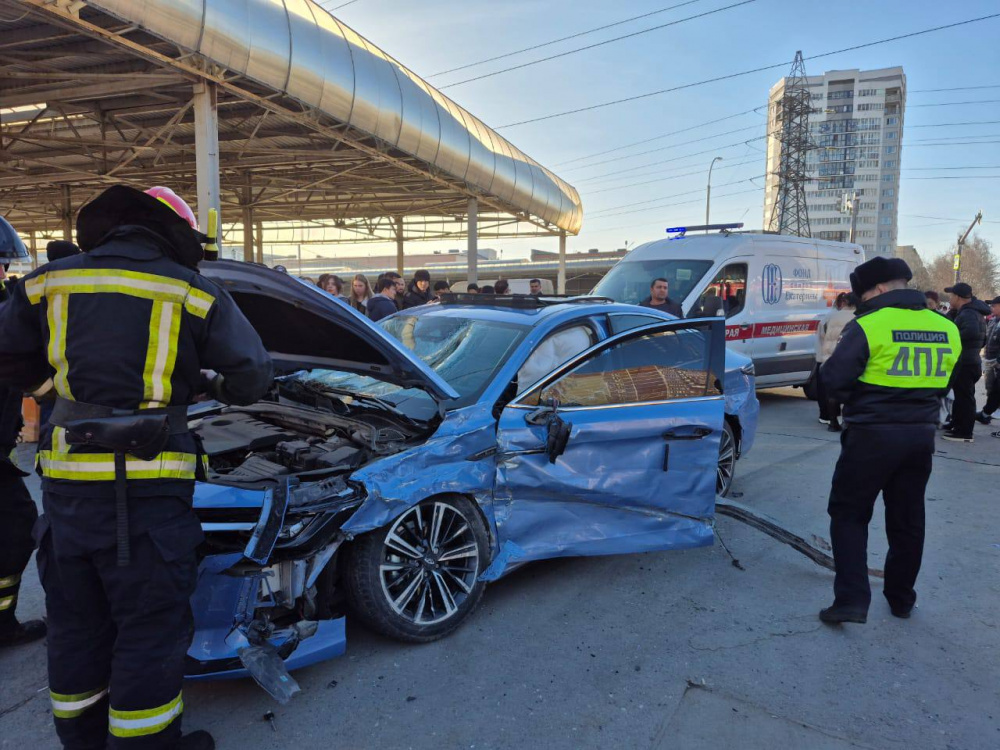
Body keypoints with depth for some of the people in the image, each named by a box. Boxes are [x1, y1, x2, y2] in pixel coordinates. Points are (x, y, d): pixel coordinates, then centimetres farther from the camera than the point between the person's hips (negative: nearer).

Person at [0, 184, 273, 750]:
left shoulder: (47, 283, 8)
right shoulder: (195, 293, -1)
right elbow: (252, 376, 0)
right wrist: (209, 382, 20)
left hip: (67, 484, 5)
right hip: (148, 487, -4)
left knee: (77, 622, 20)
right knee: (151, 626, 9)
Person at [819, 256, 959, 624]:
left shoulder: (868, 326, -16)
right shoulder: (946, 328, 4)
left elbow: (833, 379, -15)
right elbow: (942, 382, 15)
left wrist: (858, 398, 5)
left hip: (872, 435, -6)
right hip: (921, 435, 6)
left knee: (849, 515, 6)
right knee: (907, 519, 18)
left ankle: (852, 599, -1)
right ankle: (901, 598, 31)